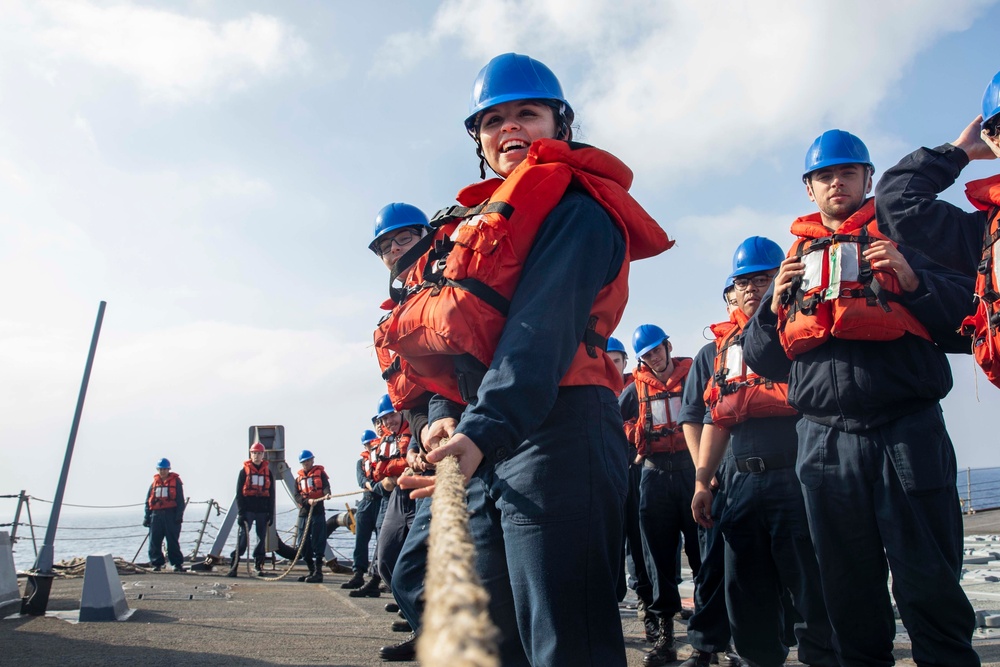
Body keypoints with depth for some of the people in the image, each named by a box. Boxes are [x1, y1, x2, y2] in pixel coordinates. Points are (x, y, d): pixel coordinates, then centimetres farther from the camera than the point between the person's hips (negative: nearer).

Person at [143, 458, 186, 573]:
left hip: (171, 515, -4)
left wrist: (179, 515, -10)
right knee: (154, 541, 3)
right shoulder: (154, 483, 14)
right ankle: (157, 563, 12)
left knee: (173, 541, -2)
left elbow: (180, 501, -1)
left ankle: (178, 563, 4)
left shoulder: (176, 481, 3)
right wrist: (147, 516, 8)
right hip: (156, 515, 4)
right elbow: (148, 501, 16)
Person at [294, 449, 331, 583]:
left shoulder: (320, 472, 7)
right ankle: (311, 571, 18)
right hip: (304, 512, 5)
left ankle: (318, 572, -5)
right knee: (304, 544, 7)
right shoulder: (298, 477, 18)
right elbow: (297, 496, 7)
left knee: (318, 542, -7)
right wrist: (307, 501, -13)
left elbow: (326, 486, -9)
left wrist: (327, 493, -32)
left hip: (318, 512, -5)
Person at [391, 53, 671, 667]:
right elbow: (455, 335, 16)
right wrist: (444, 413, -1)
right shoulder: (479, 221, 25)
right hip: (483, 451, 9)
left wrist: (485, 428, -28)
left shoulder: (577, 209, 0)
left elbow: (544, 327, -16)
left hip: (554, 434, -8)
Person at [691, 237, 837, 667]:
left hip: (795, 477, -5)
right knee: (745, 595, 13)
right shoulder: (724, 344, 17)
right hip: (742, 481, 6)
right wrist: (702, 481, 13)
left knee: (812, 590, -1)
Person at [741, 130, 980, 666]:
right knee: (848, 587, 12)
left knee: (927, 582, -1)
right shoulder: (796, 259, 18)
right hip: (825, 438, 3)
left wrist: (914, 280, -12)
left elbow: (966, 311, 4)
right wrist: (777, 303, -2)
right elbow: (760, 358, 15)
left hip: (906, 436, -3)